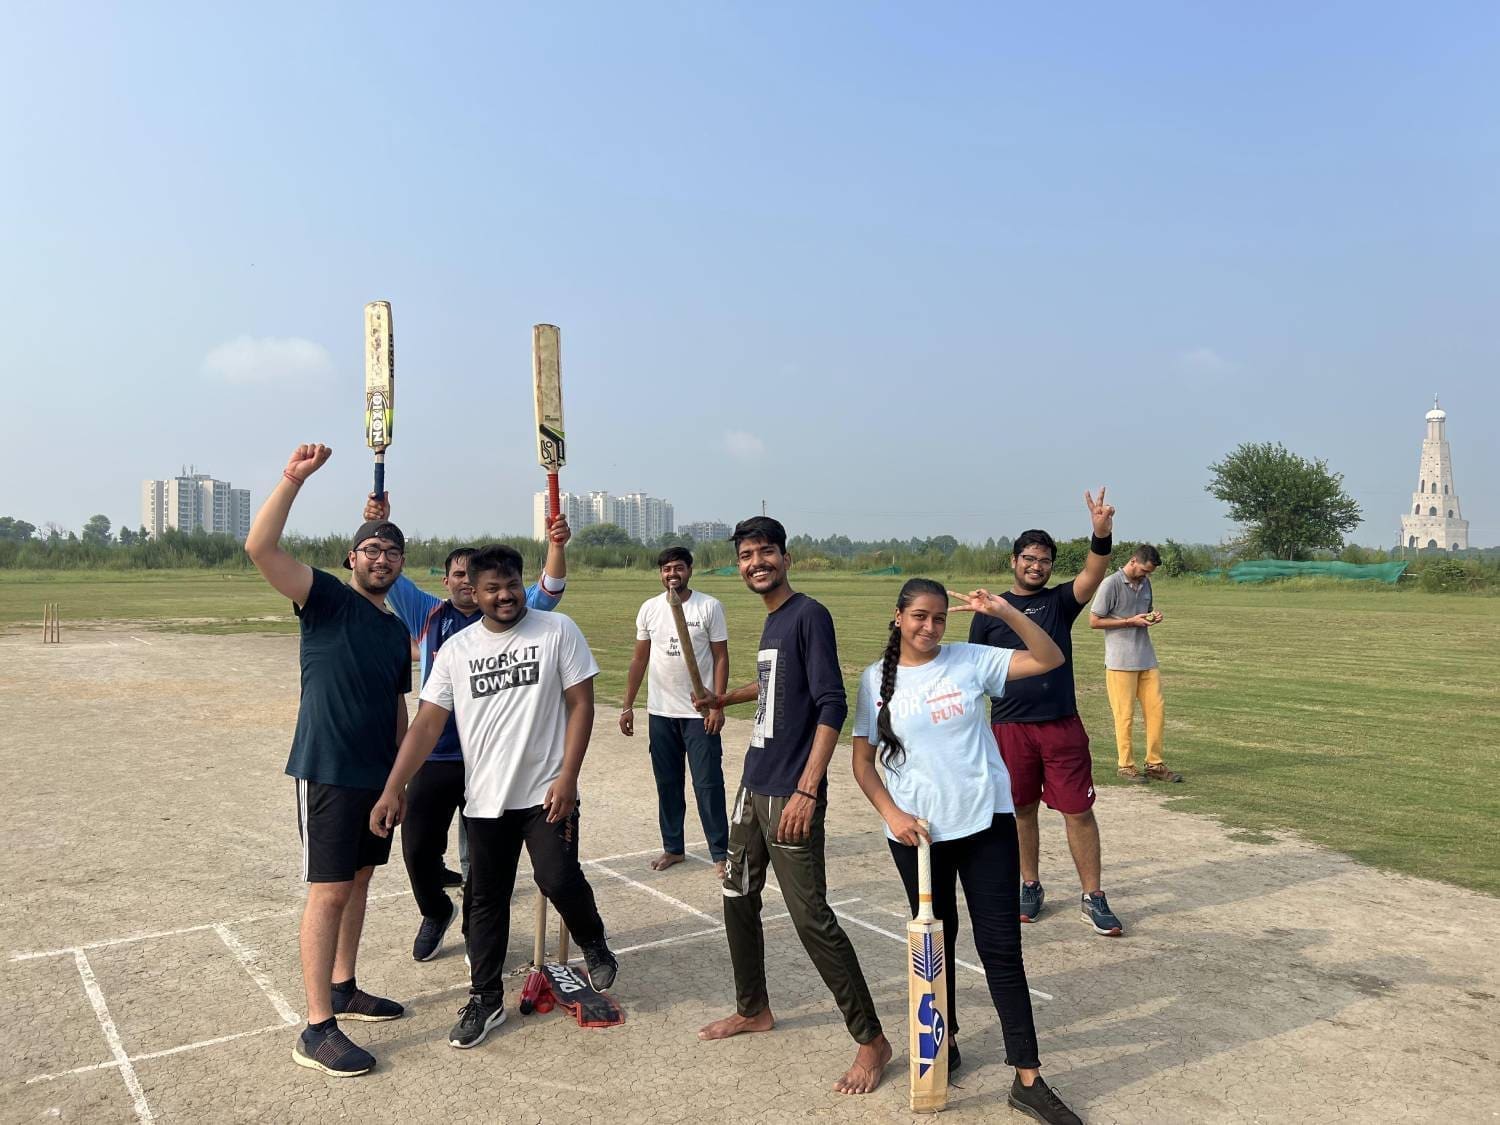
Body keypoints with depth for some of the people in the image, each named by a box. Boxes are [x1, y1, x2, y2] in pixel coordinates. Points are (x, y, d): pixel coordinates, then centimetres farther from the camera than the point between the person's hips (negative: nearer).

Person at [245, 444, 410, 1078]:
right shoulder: (326, 599, -6)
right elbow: (259, 548, -22)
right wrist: (293, 479, -30)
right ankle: (316, 1030, 0)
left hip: (378, 775, 7)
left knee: (358, 878, 15)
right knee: (329, 889, -6)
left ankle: (343, 989, 31)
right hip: (327, 771, -7)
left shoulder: (396, 632, 13)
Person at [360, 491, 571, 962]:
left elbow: (548, 591, -10)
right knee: (417, 848, 6)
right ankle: (435, 912, 36)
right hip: (435, 757, 1)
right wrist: (378, 525, -16)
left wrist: (556, 547, -28)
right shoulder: (427, 615, 4)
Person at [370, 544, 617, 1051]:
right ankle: (485, 999, 27)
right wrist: (394, 787, -8)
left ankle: (594, 944, 20)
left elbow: (581, 705, -6)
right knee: (486, 899, 11)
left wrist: (567, 777, -13)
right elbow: (426, 724, 1)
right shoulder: (456, 650, 3)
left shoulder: (557, 631, -5)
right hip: (485, 799, 3)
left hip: (546, 792, -3)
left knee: (559, 879, -12)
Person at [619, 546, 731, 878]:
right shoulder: (649, 609, 4)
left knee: (708, 784, -2)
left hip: (699, 713, -4)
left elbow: (720, 658, -5)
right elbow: (639, 659, 9)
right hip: (660, 712, 4)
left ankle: (720, 854, 8)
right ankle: (673, 847, 26)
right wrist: (628, 706, 6)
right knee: (667, 783, 13)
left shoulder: (710, 607, -6)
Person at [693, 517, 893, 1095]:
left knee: (811, 917, -6)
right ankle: (753, 1009, 37)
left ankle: (872, 1040, 8)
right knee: (738, 896, 17)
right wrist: (726, 698, 38)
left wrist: (806, 791, -23)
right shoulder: (771, 620, 11)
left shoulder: (808, 615, -13)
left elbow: (832, 706, -19)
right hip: (753, 786, 9)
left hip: (790, 794, -9)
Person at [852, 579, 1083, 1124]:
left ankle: (1028, 1080, 7)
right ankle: (944, 1039, 38)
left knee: (1001, 947, 1)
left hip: (987, 824, 0)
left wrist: (1004, 612, -17)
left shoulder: (971, 661, -2)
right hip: (916, 833, 1)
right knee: (934, 939, 17)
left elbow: (1050, 659, -6)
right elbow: (862, 760, 1)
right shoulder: (877, 680, -2)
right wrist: (891, 814, -11)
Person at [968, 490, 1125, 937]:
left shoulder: (1059, 602, 5)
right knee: (1021, 810, 11)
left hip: (1062, 724, 0)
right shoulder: (990, 611, 4)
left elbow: (1093, 575, -15)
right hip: (1010, 727, 0)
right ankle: (1031, 887, 28)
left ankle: (1094, 898, 13)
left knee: (1079, 811, 2)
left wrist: (1102, 534, -34)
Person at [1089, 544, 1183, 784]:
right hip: (1121, 661, -7)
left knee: (1156, 710, 5)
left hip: (1147, 658, 7)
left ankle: (1154, 764, 15)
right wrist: (1130, 622, -15)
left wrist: (1153, 616, 2)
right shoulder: (1111, 584, -10)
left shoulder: (1145, 583, 12)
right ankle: (1126, 765, 10)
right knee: (1125, 714, -1)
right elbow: (1093, 621, -10)